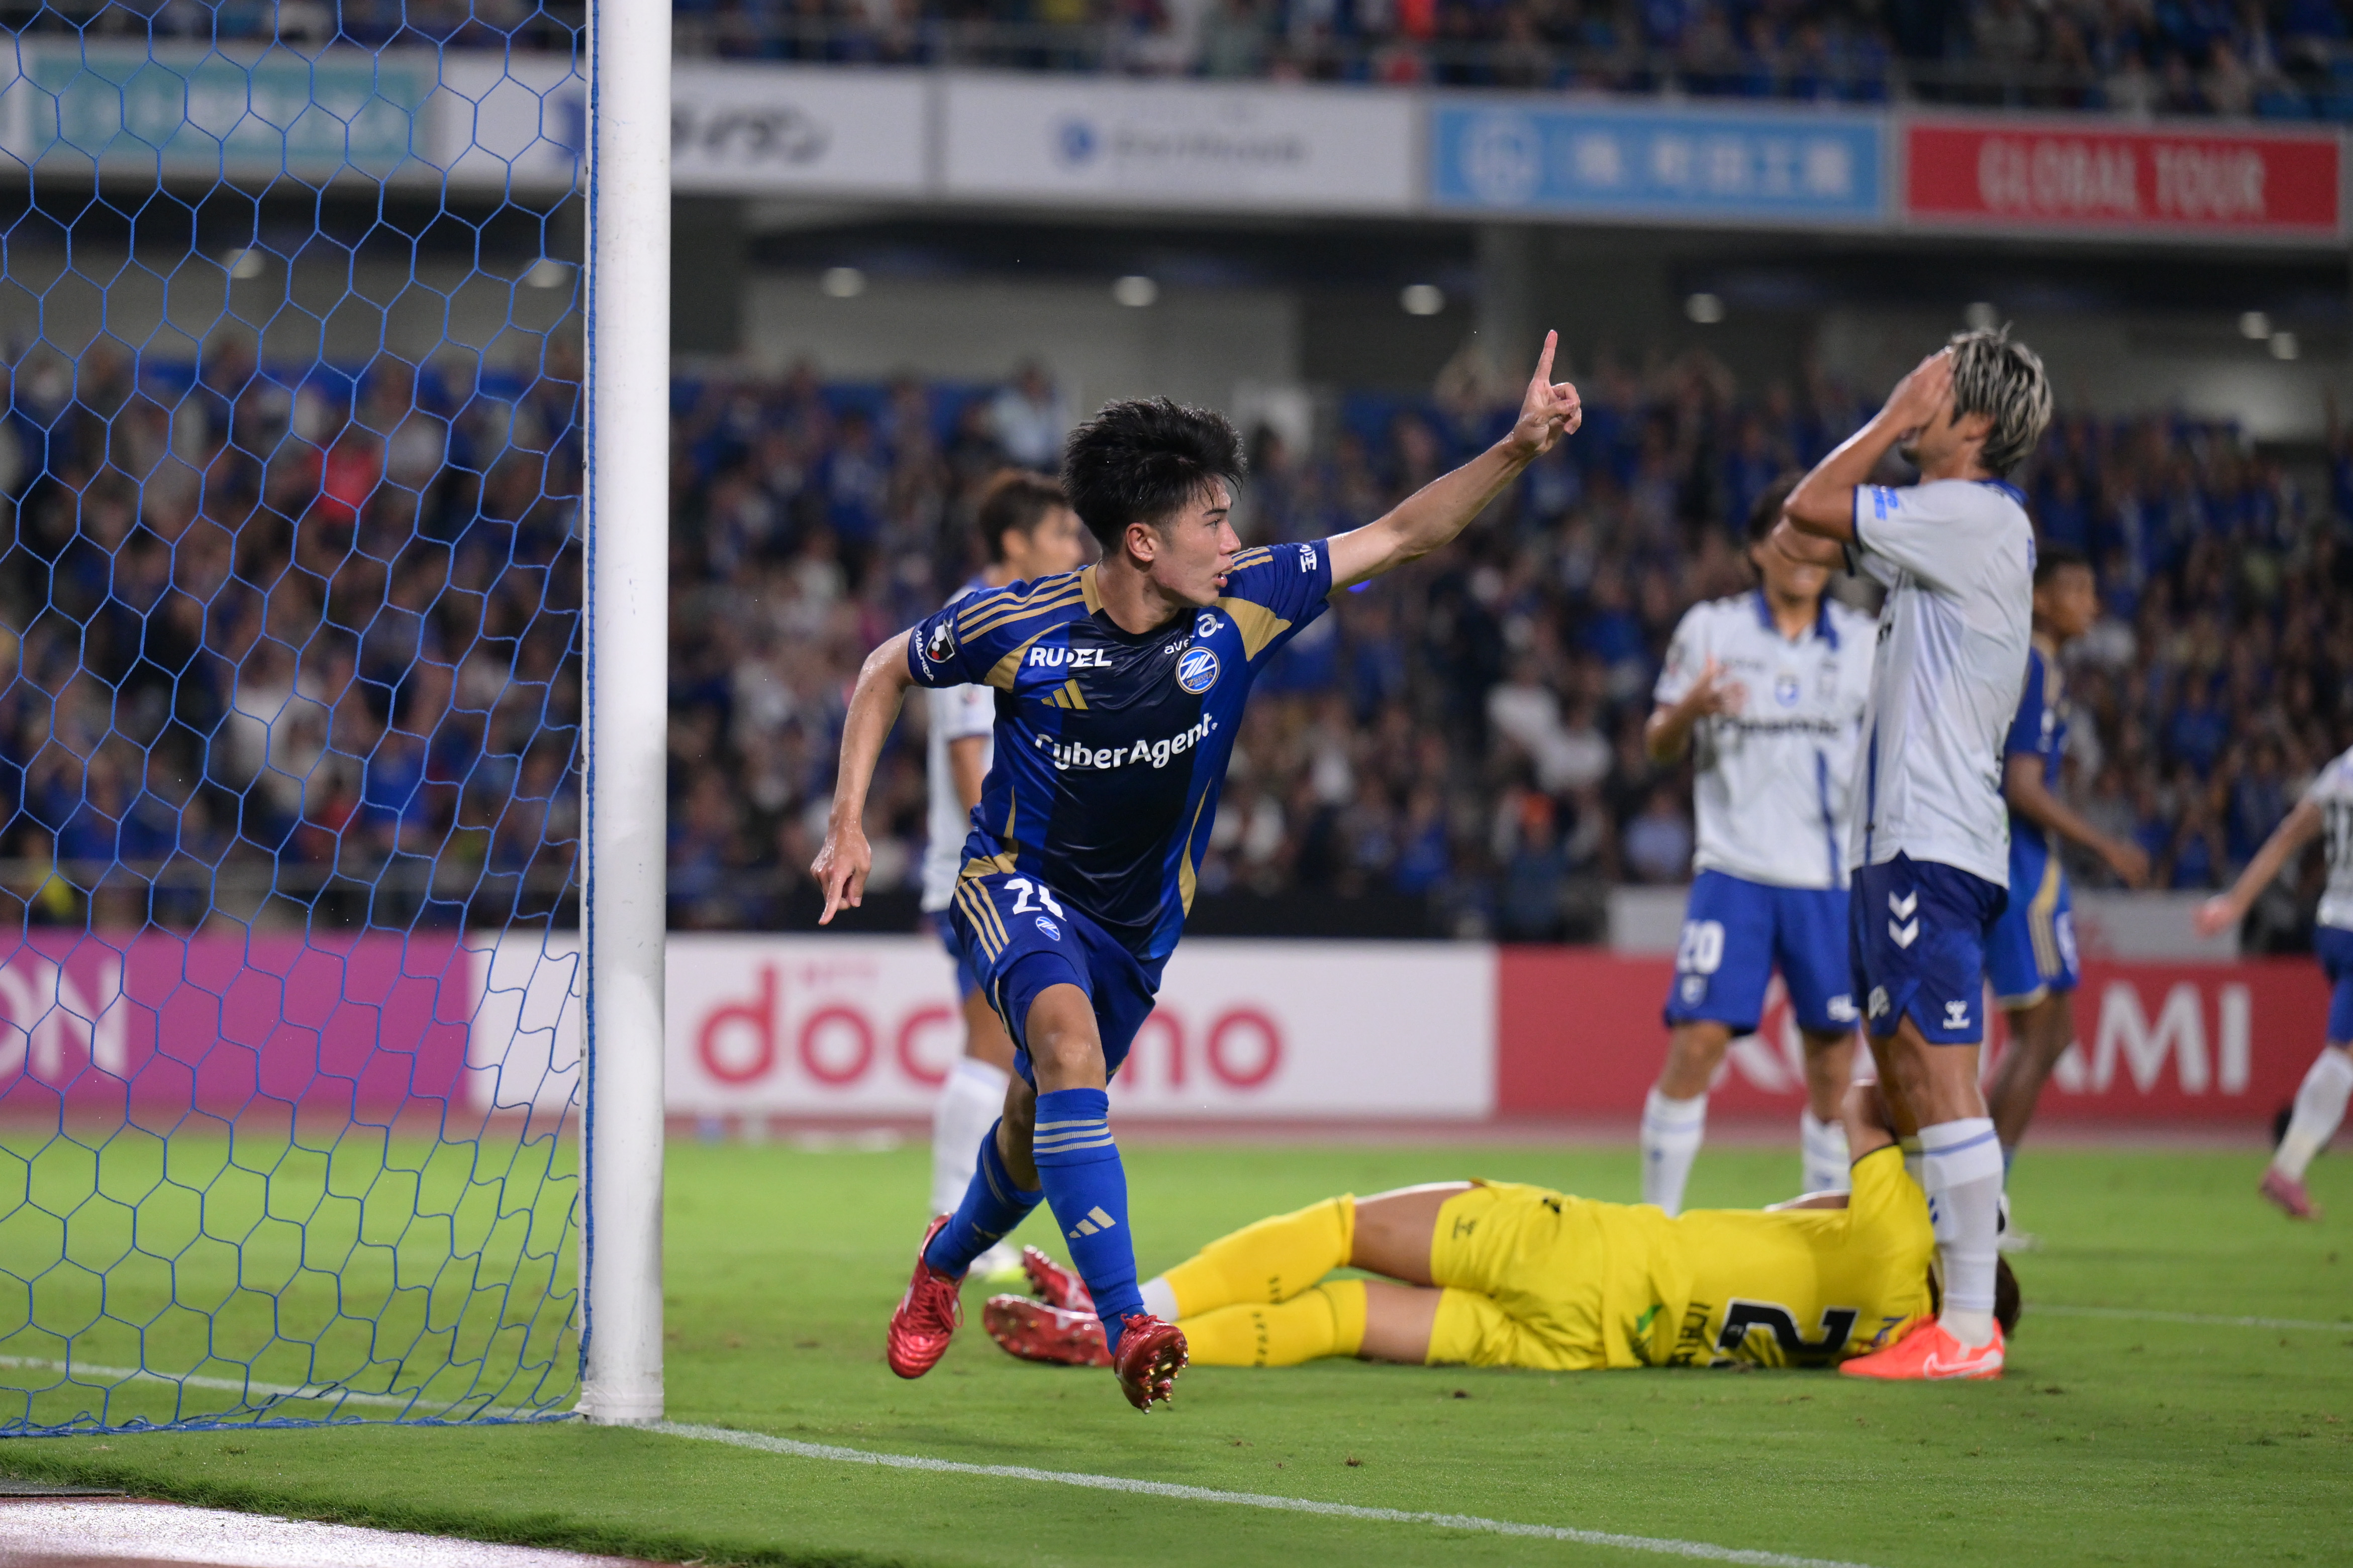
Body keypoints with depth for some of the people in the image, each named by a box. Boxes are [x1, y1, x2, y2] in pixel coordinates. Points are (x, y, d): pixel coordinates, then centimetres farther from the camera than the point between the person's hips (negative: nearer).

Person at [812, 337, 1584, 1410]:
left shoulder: (1241, 607, -14)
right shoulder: (1019, 626, -20)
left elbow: (1402, 535, -10)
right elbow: (885, 674, -2)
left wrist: (1518, 449, -21)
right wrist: (847, 827, -8)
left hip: (1138, 915, 4)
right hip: (1019, 881, -4)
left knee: (1038, 1130, 15)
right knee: (1068, 1040, -33)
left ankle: (943, 1262, 50)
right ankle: (1128, 1324, -40)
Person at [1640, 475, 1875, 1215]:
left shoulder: (1863, 642, 8)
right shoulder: (1711, 628, 5)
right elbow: (1658, 744, 7)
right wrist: (1688, 709, -14)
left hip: (1831, 880, 2)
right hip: (1735, 870, -2)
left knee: (1835, 1058, 1)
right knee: (1697, 1040, -11)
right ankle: (1657, 1215, -1)